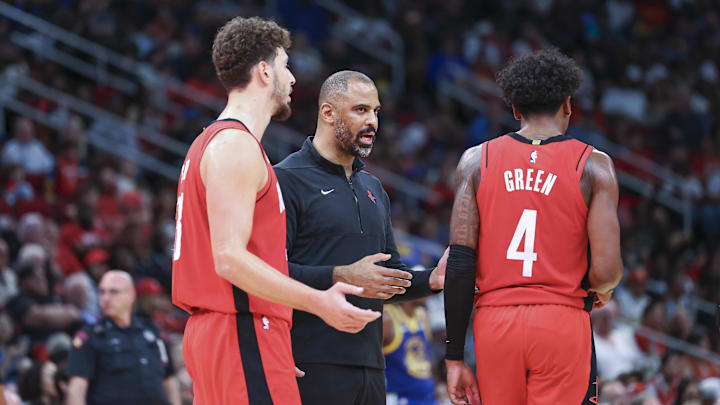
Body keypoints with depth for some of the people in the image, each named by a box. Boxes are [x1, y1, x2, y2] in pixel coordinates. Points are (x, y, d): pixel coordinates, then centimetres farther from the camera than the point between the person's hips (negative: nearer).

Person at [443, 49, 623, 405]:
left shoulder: (477, 161, 6)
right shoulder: (592, 165, 1)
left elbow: (460, 264, 0)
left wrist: (454, 356, 3)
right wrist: (601, 290, 17)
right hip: (562, 322, -2)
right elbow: (606, 269, -7)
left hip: (493, 323, 2)